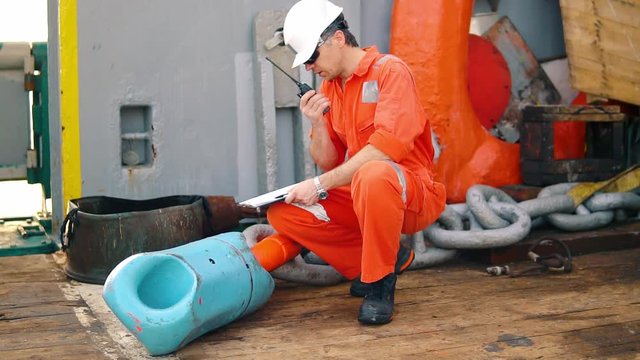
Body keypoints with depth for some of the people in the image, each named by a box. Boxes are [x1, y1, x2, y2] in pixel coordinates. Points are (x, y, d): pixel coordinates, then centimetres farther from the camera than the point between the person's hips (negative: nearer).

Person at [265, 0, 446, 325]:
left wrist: (321, 184, -21)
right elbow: (329, 163, 11)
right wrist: (317, 124, -10)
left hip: (412, 195, -8)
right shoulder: (328, 89, 9)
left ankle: (380, 282, -16)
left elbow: (388, 147, -23)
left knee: (373, 175, -40)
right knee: (282, 212, -7)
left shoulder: (390, 71, -12)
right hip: (358, 195, 8)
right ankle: (387, 258, 2)